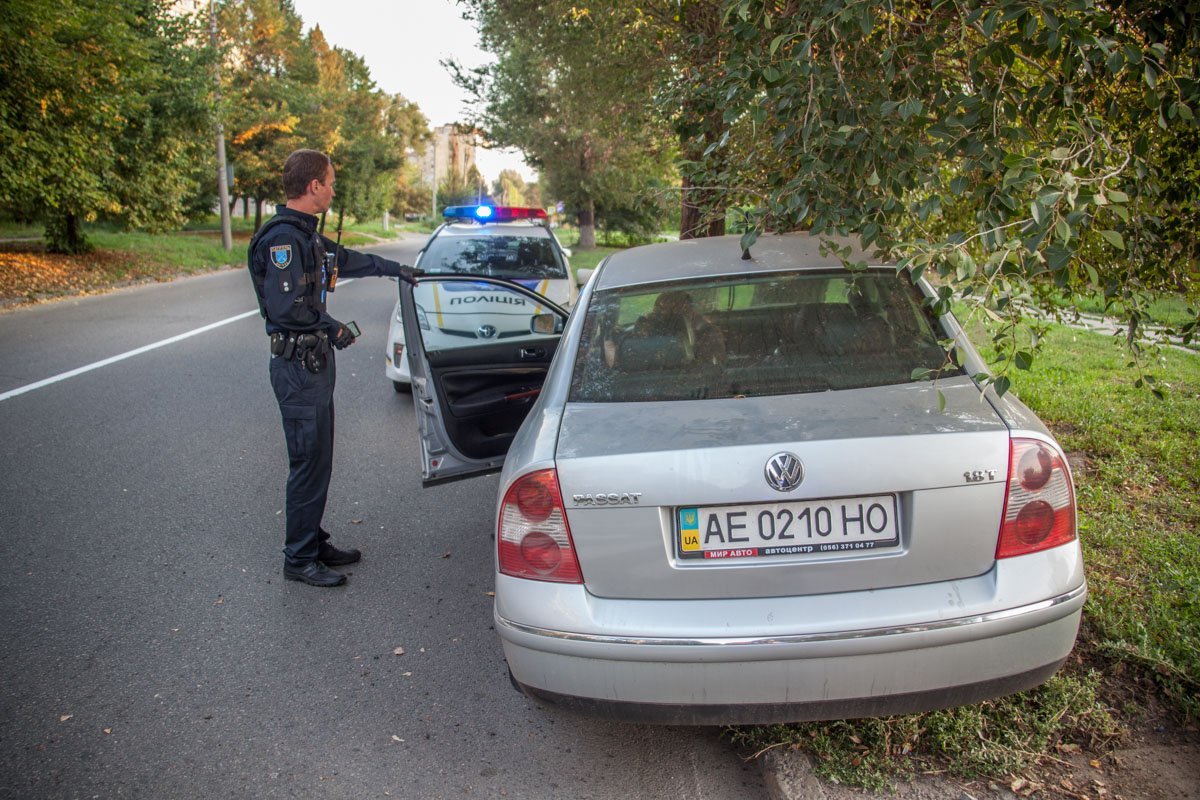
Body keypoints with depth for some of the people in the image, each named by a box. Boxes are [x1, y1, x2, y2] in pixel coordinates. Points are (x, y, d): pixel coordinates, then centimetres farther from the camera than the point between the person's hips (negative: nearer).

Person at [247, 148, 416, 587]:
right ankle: (300, 558, 9)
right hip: (298, 365, -10)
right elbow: (285, 307, -25)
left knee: (318, 459, 16)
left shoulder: (305, 235, 14)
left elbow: (346, 259, 31)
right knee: (309, 463, -3)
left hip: (315, 362, 10)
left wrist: (395, 268, 39)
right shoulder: (283, 238, -18)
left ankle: (313, 543, 28)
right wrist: (333, 328, -12)